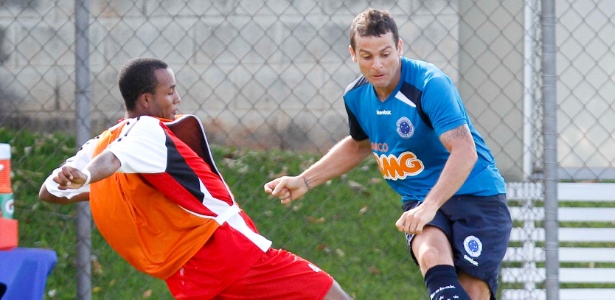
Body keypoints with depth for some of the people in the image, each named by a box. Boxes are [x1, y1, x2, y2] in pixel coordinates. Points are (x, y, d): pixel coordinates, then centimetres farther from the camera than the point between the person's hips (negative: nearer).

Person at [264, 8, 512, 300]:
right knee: (432, 255, -32)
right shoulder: (356, 96, 3)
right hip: (419, 201, 4)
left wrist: (430, 206, -41)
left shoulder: (430, 84, -19)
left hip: (475, 195, -4)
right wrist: (303, 181, 19)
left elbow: (464, 151, -30)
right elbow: (358, 145, 26)